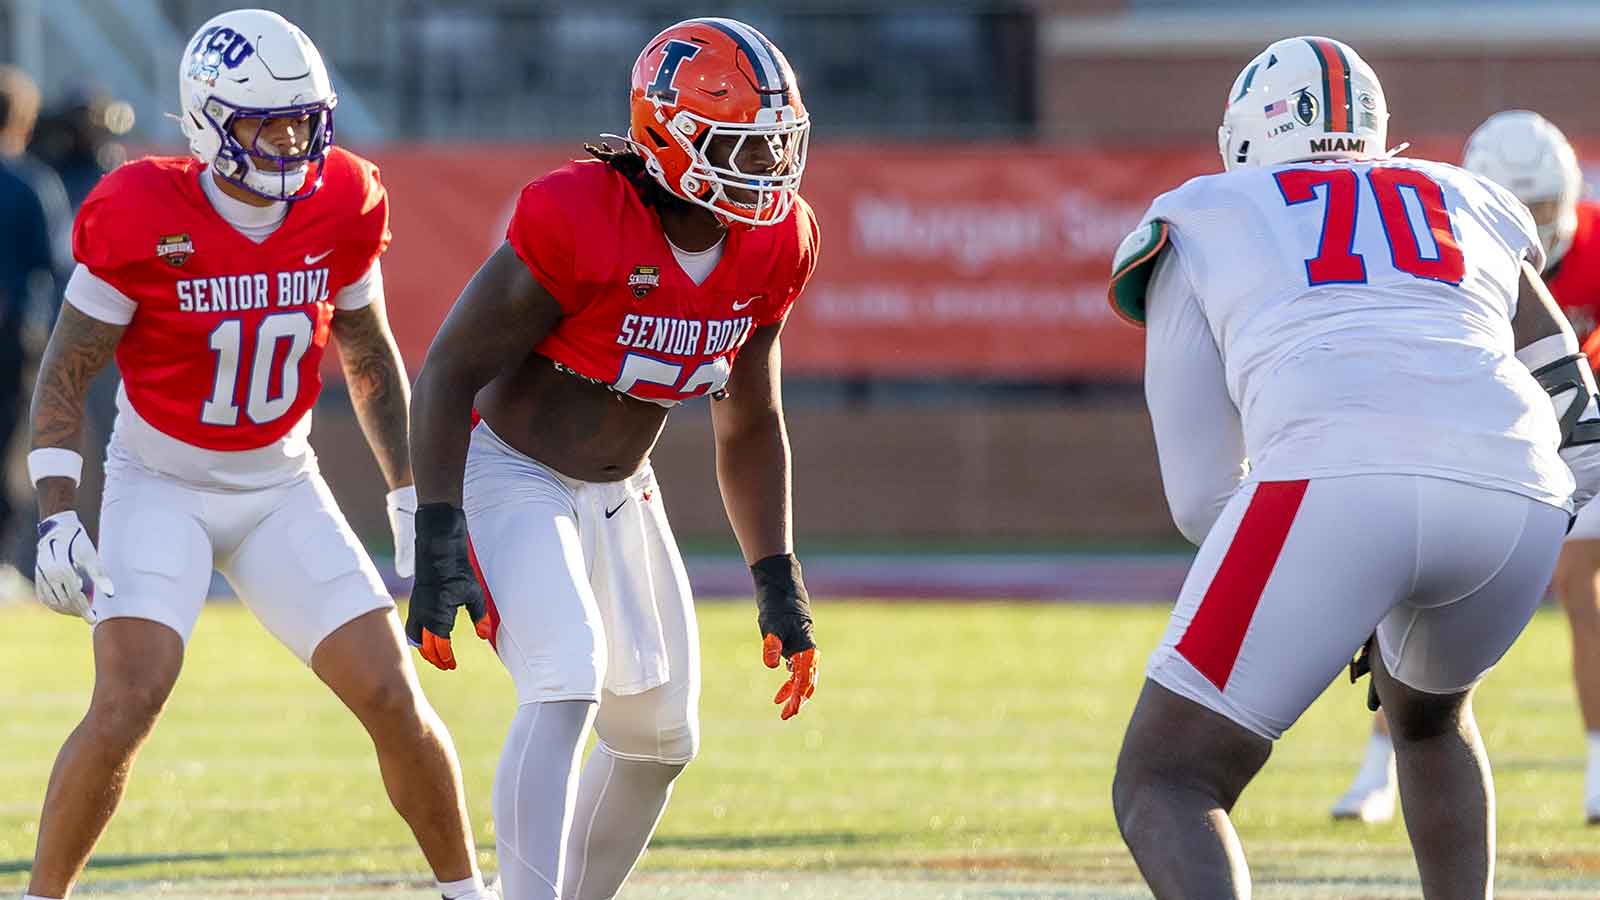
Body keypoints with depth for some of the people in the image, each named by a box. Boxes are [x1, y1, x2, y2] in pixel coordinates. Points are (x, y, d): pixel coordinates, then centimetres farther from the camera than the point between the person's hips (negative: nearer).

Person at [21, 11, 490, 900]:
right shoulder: (143, 218, -19)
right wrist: (58, 517, -19)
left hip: (282, 488, 4)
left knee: (394, 698, -3)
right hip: (160, 485, -4)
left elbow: (370, 357, 9)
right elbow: (66, 374, -11)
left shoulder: (341, 207, -7)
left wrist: (413, 496, 6)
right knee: (127, 704, -20)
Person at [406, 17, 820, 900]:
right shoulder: (577, 222, -27)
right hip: (511, 477, -8)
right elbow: (447, 375, -21)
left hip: (619, 495, 8)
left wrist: (779, 585, 7)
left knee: (662, 739, 12)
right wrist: (437, 546, -26)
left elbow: (749, 427, 10)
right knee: (567, 686, -28)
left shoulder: (771, 248, -5)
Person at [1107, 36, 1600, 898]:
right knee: (1426, 709, 37)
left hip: (1335, 475, -4)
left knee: (1162, 791, 4)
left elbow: (1203, 496, 24)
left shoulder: (1193, 224, 28)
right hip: (1513, 502, 4)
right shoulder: (1473, 208, 37)